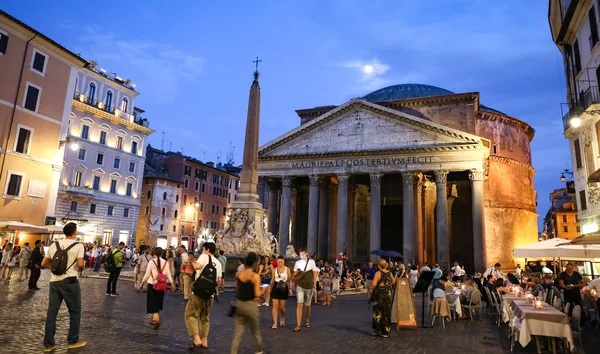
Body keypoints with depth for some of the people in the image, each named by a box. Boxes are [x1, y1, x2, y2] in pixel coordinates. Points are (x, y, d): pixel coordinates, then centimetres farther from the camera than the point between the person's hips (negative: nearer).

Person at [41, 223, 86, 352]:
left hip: (54, 282, 6)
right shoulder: (78, 245, -8)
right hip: (70, 282, -5)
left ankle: (48, 344, 15)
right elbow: (80, 264, -17)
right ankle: (73, 341, 14)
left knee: (52, 312, 10)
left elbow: (44, 264, 12)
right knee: (75, 311, 7)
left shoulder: (54, 245, 9)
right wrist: (83, 264, 4)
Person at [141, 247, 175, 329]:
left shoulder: (152, 262, -9)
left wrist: (143, 281, 9)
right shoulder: (165, 263, -2)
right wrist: (172, 284, 8)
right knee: (157, 302, 17)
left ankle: (157, 319, -14)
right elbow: (168, 274, 0)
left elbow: (147, 274, -6)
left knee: (153, 303, 2)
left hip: (152, 285, -3)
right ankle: (154, 319, 26)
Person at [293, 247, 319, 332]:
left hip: (309, 287, 0)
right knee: (299, 304, -11)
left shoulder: (311, 262, -2)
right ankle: (298, 325, -12)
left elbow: (314, 275, 0)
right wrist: (297, 272, -12)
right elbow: (295, 275, 11)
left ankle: (307, 321, 36)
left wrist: (314, 287, -4)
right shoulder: (297, 263, 4)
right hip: (300, 286, 1)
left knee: (307, 305, 13)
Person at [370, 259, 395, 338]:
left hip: (379, 295, -4)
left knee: (378, 312, 9)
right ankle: (385, 331, 15)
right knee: (387, 313, 10)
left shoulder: (378, 273, -15)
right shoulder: (389, 273, 1)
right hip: (388, 294, 4)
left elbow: (374, 284, -21)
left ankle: (376, 330, 17)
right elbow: (393, 281, 17)